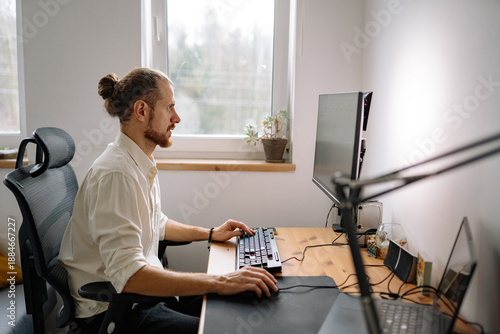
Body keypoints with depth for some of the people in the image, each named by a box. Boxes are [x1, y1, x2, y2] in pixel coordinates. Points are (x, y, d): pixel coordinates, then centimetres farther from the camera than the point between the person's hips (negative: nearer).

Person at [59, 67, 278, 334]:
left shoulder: (141, 164, 7)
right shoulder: (116, 174, -25)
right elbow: (128, 275, -33)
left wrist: (210, 234, 15)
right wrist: (219, 282, -34)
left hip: (141, 290, 9)